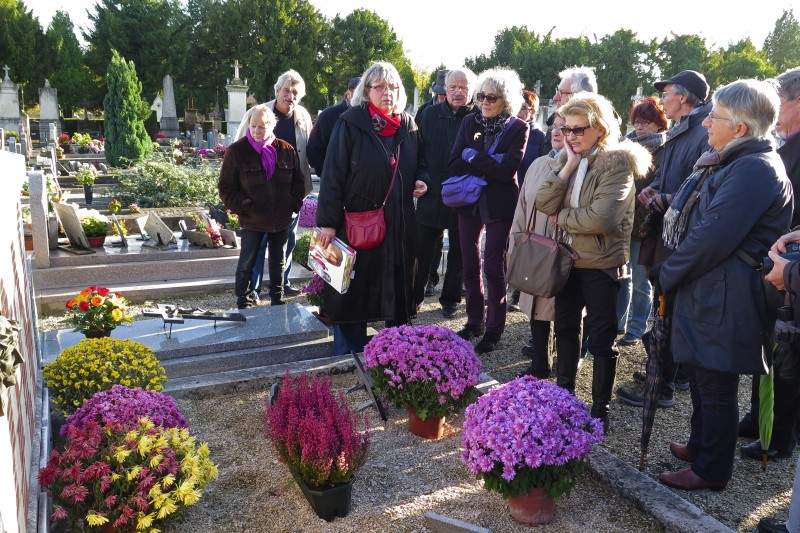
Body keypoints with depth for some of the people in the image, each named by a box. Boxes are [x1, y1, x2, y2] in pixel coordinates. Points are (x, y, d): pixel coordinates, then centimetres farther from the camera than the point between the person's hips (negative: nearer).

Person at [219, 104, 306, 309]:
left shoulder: (286, 150, -1)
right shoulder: (236, 151, -7)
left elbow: (298, 181, 10)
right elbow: (226, 188, -5)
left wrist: (294, 205, -1)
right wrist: (244, 207, -14)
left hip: (281, 219, 3)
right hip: (252, 221, -3)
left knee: (278, 262, 16)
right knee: (246, 264, 6)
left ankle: (278, 301, 31)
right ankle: (244, 305, 19)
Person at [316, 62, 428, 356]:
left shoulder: (408, 126, 9)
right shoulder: (350, 124, -7)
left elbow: (419, 165, 23)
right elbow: (332, 175, -9)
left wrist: (421, 180, -1)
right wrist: (328, 222, -13)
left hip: (400, 225, 5)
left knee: (399, 291, 12)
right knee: (354, 292, 3)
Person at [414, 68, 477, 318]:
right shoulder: (428, 115, 2)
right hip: (431, 196, 2)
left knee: (458, 254, 13)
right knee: (422, 251, 10)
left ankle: (450, 299, 29)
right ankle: (414, 296, 24)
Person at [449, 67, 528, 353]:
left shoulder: (518, 128, -7)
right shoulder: (469, 122, 3)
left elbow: (507, 171, -18)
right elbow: (455, 165, -5)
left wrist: (473, 156, -16)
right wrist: (489, 164, -16)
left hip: (499, 204, -4)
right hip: (469, 201, 4)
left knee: (493, 266, 3)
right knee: (470, 265, 10)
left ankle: (494, 328, 16)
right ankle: (474, 321, 26)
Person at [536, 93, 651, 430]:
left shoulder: (617, 162, -14)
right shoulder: (567, 158, 5)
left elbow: (601, 219, -26)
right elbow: (544, 204, -6)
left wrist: (561, 217, -12)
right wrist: (567, 166, -14)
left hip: (602, 263, -7)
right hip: (568, 259, 7)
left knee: (601, 338, 6)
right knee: (565, 327, 18)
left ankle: (600, 408, 22)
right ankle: (564, 393, 36)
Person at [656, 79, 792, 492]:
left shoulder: (755, 169, -20)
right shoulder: (732, 162, 14)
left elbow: (711, 239, -24)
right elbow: (693, 217, 17)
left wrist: (666, 275, -12)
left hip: (722, 299, -10)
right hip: (704, 291, 10)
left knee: (715, 384, 5)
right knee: (700, 373, 21)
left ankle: (711, 469, 22)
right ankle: (700, 446, 39)